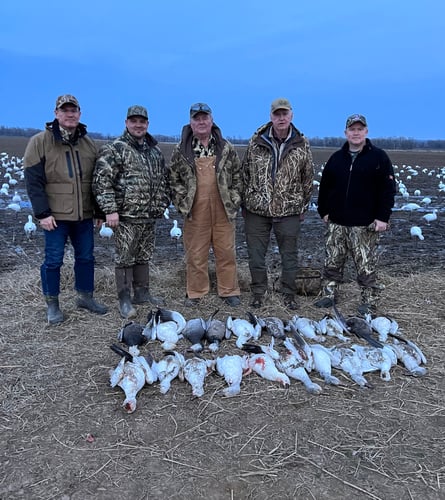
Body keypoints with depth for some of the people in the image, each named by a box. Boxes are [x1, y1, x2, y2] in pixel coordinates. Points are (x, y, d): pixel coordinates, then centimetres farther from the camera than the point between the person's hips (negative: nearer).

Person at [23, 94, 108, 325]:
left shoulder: (88, 143, 9)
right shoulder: (40, 142, -5)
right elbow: (34, 181, -8)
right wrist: (43, 213, -14)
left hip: (84, 215, 5)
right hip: (55, 215, -4)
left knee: (86, 257, 12)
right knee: (53, 260, 3)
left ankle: (85, 296, 29)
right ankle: (52, 304, 18)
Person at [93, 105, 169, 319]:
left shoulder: (155, 150, 14)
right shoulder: (114, 149, -7)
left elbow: (163, 179, 22)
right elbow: (101, 181, -13)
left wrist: (162, 203, 15)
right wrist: (110, 210, -18)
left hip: (149, 216, 6)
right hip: (126, 215, -6)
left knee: (144, 257, 15)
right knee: (124, 258, 1)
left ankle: (142, 293, 28)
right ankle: (125, 300, 11)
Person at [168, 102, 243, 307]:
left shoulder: (226, 148, 7)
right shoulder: (181, 151, 4)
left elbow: (237, 177, 10)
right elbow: (173, 179, 7)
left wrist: (234, 201, 2)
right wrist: (182, 203, -2)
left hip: (223, 212, 1)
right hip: (195, 213, -1)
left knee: (226, 253, 6)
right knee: (195, 255, 6)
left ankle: (229, 291, 19)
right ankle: (195, 293, 19)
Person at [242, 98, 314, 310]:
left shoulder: (301, 144, 1)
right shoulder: (256, 141, 0)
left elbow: (308, 179, 7)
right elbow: (245, 172, 6)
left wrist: (303, 206, 7)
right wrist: (246, 200, 5)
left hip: (289, 210, 0)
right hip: (256, 209, 1)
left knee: (289, 255, 9)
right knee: (256, 254, 8)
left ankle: (288, 295, 24)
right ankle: (258, 294, 24)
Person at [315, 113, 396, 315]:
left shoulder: (379, 157, -1)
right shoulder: (336, 158, 11)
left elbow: (388, 189, -5)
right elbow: (324, 187, 15)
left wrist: (383, 217, -11)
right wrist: (323, 211, 8)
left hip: (365, 224, -4)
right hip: (336, 222, 4)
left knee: (366, 266, 1)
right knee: (332, 263, 9)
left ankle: (369, 301, 13)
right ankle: (329, 295, 22)